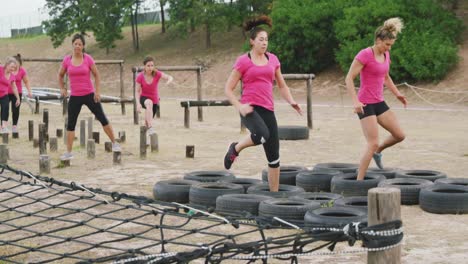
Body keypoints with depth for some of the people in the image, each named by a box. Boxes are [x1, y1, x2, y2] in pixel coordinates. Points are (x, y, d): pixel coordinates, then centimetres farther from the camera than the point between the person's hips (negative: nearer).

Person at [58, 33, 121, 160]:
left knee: (102, 119, 0)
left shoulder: (88, 59, -6)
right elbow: (60, 75, 15)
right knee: (70, 124, 1)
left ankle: (114, 143, 14)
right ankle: (68, 152, 8)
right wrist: (62, 88, 6)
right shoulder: (67, 60, -1)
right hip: (75, 97, 2)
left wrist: (97, 91, -3)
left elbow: (96, 75, 2)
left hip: (89, 95, -2)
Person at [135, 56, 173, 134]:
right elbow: (138, 91, -10)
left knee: (148, 121, 12)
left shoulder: (157, 74, -15)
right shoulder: (140, 77, -16)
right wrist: (138, 103, -23)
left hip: (155, 100, 3)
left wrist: (169, 81, -51)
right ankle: (150, 128, -46)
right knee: (149, 103, -40)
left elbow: (170, 77, -26)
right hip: (144, 98, -3)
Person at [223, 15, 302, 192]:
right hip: (250, 109, -5)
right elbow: (228, 89, 0)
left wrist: (291, 101, 2)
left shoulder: (272, 59, 14)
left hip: (268, 110, 5)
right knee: (262, 134, -36)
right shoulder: (243, 61, 0)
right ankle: (235, 149, -7)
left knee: (274, 156, 2)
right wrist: (239, 107, -16)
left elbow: (282, 86, 21)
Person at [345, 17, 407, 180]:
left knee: (399, 135, 5)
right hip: (365, 105, -8)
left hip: (379, 103, 8)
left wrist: (397, 94, 16)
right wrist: (355, 101, -26)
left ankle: (377, 152, 32)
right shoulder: (365, 54, -15)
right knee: (373, 144, -12)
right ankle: (359, 182, -5)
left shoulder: (386, 55, 9)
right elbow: (349, 78, -17)